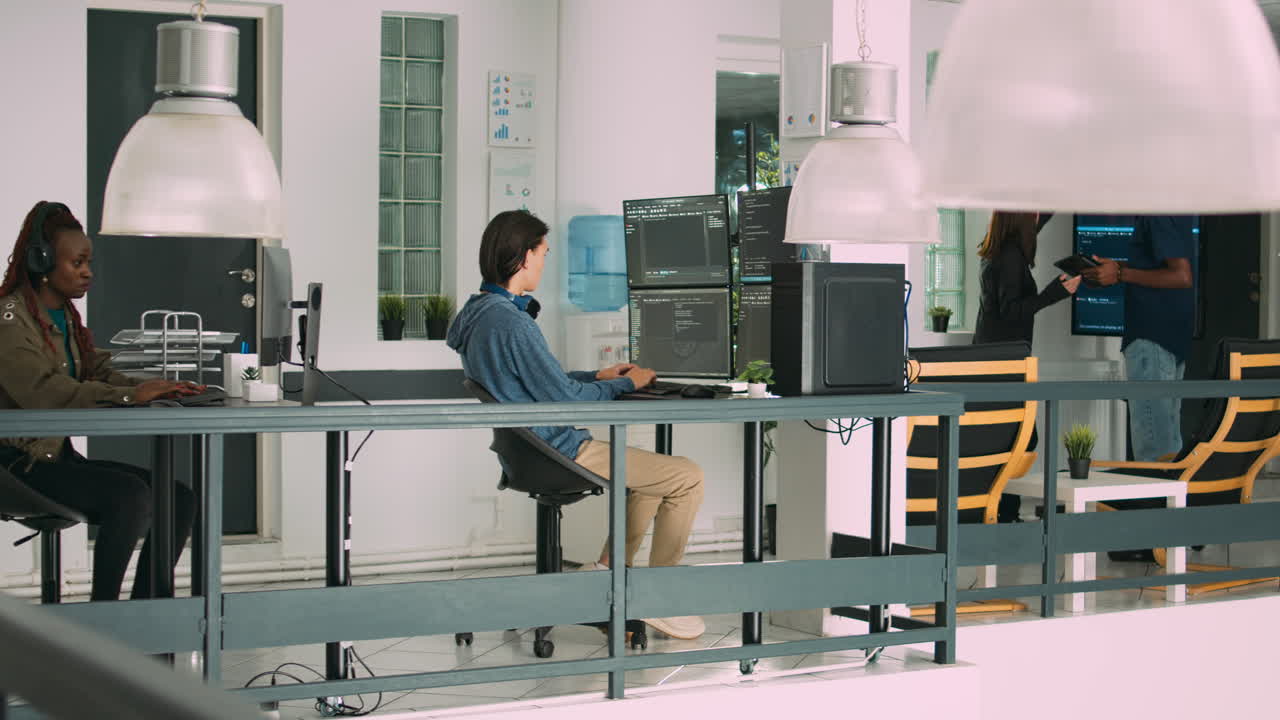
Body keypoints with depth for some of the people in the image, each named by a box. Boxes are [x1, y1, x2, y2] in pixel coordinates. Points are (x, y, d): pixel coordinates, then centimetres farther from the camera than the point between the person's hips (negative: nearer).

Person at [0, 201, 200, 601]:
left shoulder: (67, 317, 17)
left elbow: (99, 374, 10)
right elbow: (42, 391, -27)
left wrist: (155, 389, -11)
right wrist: (131, 395, -33)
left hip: (62, 456, 9)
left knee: (180, 497, -7)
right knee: (131, 495, -28)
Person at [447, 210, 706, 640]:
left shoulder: (479, 313, 9)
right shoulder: (510, 322, -23)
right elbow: (563, 399, -20)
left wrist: (597, 376, 15)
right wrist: (625, 384, -5)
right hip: (558, 455, -11)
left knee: (652, 467, 27)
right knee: (688, 477, -8)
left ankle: (608, 572, 26)